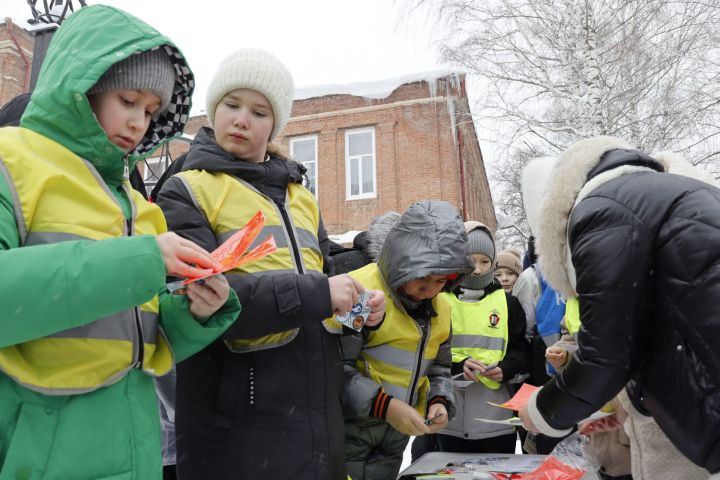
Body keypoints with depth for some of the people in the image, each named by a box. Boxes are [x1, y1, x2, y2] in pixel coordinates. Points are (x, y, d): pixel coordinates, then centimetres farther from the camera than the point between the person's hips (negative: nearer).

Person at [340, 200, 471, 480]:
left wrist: (439, 401, -1)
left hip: (396, 437, 7)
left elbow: (439, 368, 18)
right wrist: (384, 405, -26)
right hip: (348, 431, -7)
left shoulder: (439, 310, 8)